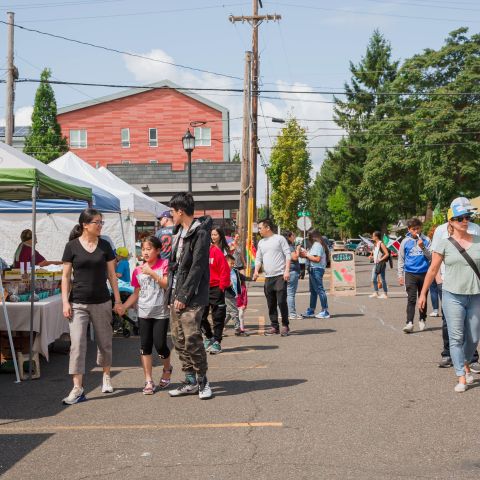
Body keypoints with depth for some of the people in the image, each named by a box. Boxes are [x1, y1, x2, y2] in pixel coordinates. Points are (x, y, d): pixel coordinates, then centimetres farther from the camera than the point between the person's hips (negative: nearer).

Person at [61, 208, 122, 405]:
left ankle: (106, 376, 35)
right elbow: (66, 276, 0)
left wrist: (117, 300, 5)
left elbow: (111, 274, 8)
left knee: (104, 342, 12)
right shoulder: (72, 246, -2)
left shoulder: (105, 246, 4)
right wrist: (65, 302, -7)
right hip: (78, 304, -2)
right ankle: (77, 389, -5)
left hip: (101, 302, 2)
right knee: (77, 344, -8)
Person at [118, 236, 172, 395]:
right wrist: (124, 306, 0)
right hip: (143, 312, 4)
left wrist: (152, 273, -18)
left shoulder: (164, 264, -2)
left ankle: (167, 369, 27)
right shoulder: (138, 270, 8)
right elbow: (136, 293, 12)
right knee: (145, 346, 3)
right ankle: (149, 381, 10)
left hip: (160, 312, -4)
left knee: (160, 344, -4)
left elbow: (167, 285, -13)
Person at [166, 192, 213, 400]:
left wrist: (184, 296, -17)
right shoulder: (179, 232, 15)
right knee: (178, 339, 9)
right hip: (176, 294, 9)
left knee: (191, 337, -13)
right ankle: (190, 381, 18)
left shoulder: (200, 233, -12)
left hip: (192, 297, -9)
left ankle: (202, 379, 3)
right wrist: (172, 294, 11)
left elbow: (197, 268, -16)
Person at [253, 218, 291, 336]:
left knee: (281, 301, -9)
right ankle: (274, 326, 15)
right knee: (271, 304, 8)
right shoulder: (261, 243, 16)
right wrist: (256, 270, -1)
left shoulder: (279, 239, -1)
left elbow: (288, 255, -4)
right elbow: (258, 258, 17)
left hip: (280, 276, -6)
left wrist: (287, 270, -13)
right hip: (268, 277, 6)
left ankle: (285, 325, 2)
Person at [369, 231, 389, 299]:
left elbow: (387, 254, -20)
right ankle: (375, 293, 13)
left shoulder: (381, 244, -14)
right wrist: (372, 256, 7)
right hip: (375, 263, 9)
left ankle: (385, 294, 5)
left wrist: (380, 260, -20)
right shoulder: (375, 244, 12)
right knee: (374, 278, 7)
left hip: (381, 264, -9)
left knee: (383, 278, -1)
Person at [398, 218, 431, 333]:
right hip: (410, 273, -1)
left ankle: (422, 320, 25)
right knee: (411, 299, -9)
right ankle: (409, 323, -14)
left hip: (424, 273, 1)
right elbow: (401, 259, 9)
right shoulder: (405, 242, 3)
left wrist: (423, 247, -17)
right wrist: (400, 275, 7)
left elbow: (431, 257, -1)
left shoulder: (426, 240, 1)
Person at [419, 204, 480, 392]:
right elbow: (433, 270, 3)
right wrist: (423, 294, 3)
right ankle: (461, 378, 2)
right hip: (453, 296, -2)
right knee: (456, 338, -3)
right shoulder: (444, 244, -1)